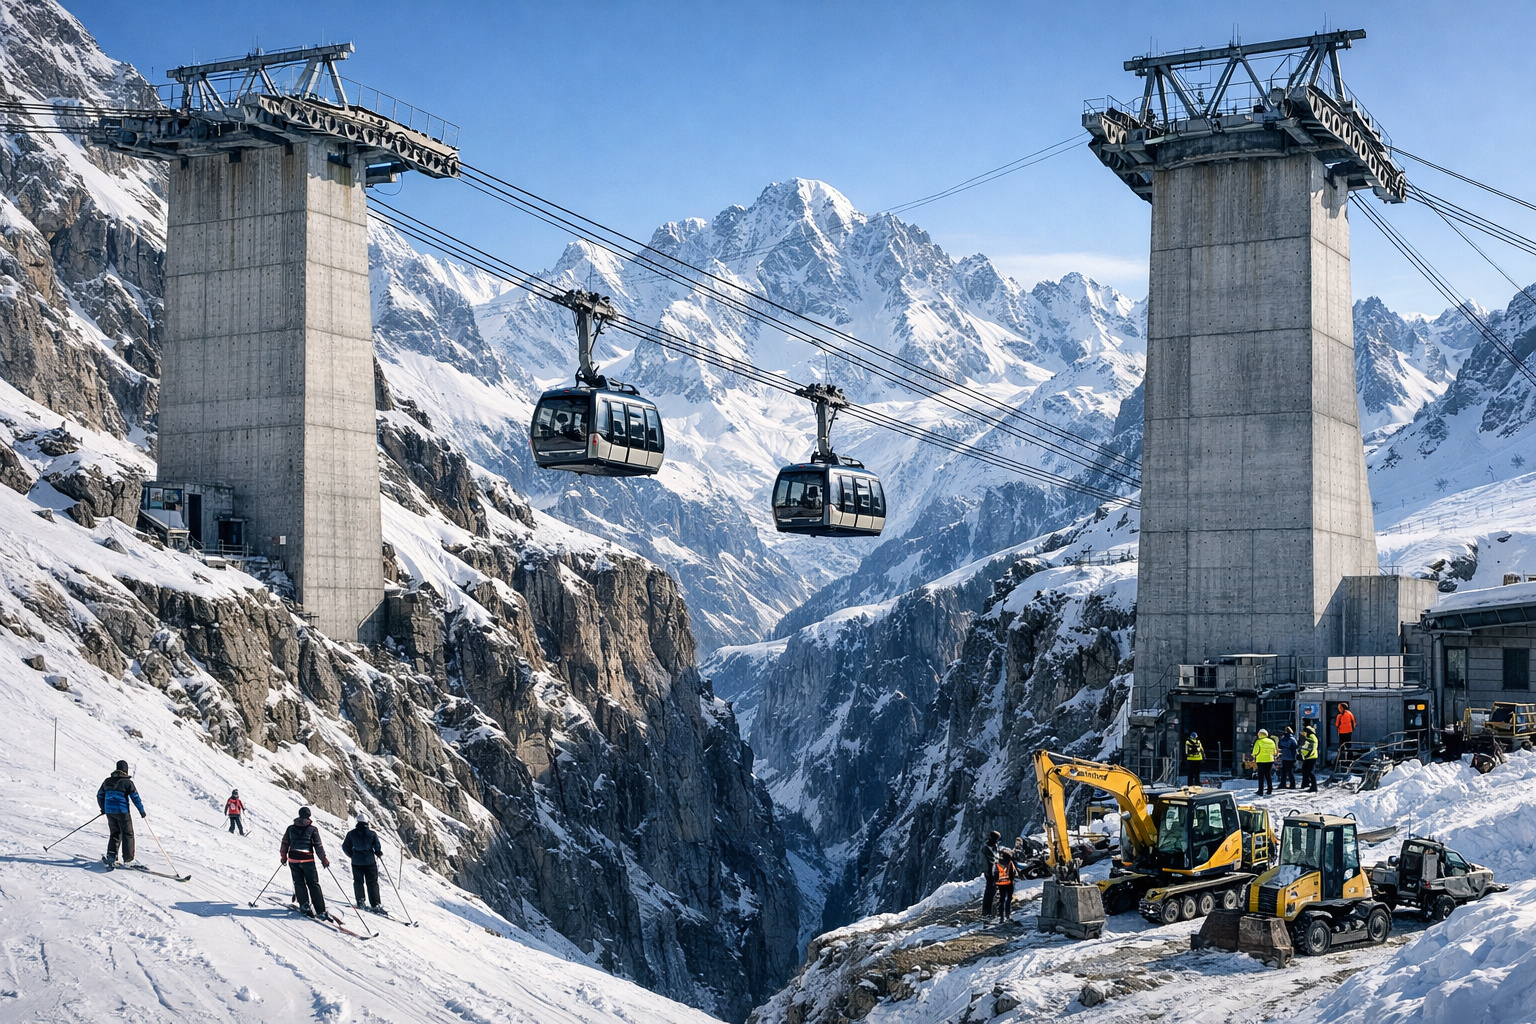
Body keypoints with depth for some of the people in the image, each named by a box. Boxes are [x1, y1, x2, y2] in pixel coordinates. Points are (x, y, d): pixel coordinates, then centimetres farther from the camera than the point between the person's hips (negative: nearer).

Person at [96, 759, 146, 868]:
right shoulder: (127, 783, -9)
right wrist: (141, 810, 2)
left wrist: (103, 808, 31)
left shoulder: (107, 781, 8)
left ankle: (111, 856, 6)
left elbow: (100, 795, 17)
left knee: (115, 834, 18)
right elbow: (135, 797, -8)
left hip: (109, 811, 5)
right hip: (122, 812, -5)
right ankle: (128, 860, -4)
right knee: (128, 835, 0)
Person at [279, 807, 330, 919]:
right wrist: (324, 859, 5)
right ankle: (320, 911, -4)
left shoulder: (291, 828, 5)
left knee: (299, 883, 13)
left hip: (293, 859, 2)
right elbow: (318, 846, -4)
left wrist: (283, 856, 23)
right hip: (308, 859, -2)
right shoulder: (313, 829, -3)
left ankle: (304, 904, -3)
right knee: (313, 884, 2)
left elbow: (285, 843, 9)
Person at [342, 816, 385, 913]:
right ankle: (375, 905, -5)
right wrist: (379, 854, 14)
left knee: (358, 882, 16)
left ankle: (360, 902, 21)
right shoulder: (372, 834, -4)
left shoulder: (351, 834, 0)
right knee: (372, 883, 2)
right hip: (370, 861, -1)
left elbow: (345, 847, 4)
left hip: (357, 861, 1)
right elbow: (378, 847, -8)